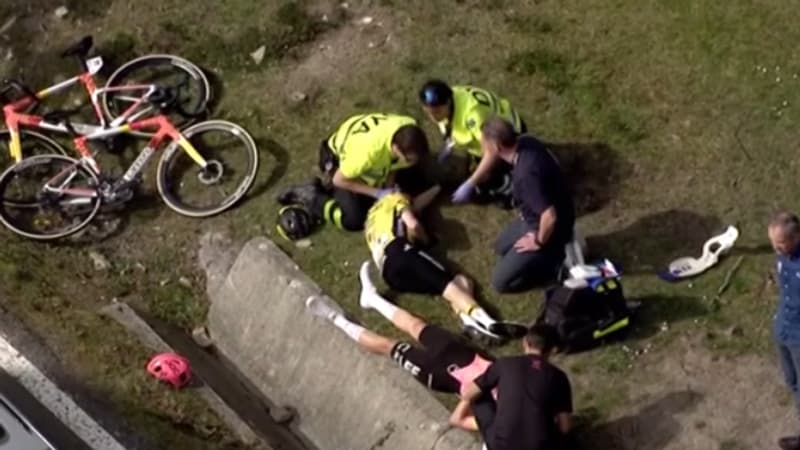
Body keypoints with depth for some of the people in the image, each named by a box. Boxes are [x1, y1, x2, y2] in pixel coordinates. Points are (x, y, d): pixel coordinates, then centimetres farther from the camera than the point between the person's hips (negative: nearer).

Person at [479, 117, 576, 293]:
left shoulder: (526, 174, -39)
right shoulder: (526, 142, -11)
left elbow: (550, 216, -40)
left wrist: (539, 243, -20)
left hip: (550, 230, -9)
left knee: (500, 282, -2)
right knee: (501, 247, 28)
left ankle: (557, 260, 3)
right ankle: (554, 251, 20)